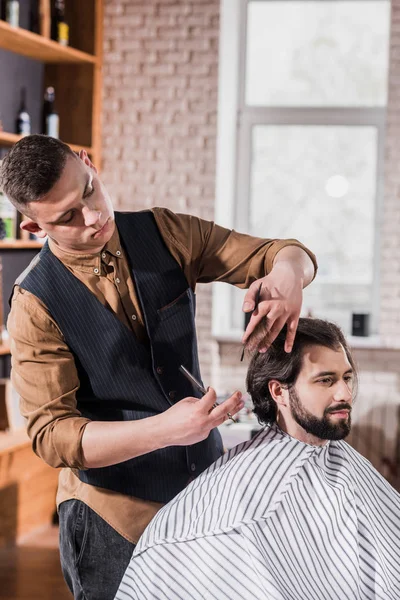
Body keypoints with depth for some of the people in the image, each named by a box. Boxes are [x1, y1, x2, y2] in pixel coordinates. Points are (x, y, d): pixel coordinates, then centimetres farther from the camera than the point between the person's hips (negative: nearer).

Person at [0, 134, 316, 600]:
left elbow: (281, 253, 1)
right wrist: (165, 429, -31)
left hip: (208, 487, 4)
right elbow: (50, 434, -18)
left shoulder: (164, 234, -3)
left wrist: (287, 275, -25)